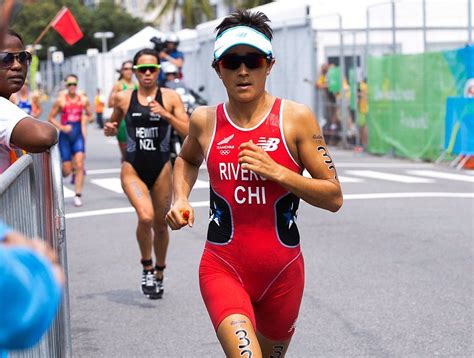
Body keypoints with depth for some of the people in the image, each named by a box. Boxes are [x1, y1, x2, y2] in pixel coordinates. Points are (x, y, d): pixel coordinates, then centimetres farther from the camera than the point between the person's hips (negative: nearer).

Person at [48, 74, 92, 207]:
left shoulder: (83, 100, 2)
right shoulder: (60, 100, -4)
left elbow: (90, 116, 13)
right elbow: (51, 118, 1)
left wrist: (86, 119, -10)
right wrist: (62, 127, -13)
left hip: (78, 134, 1)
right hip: (65, 136, -1)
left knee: (79, 165, -15)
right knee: (67, 170, 0)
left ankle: (78, 195, -9)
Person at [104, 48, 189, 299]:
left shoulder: (170, 97, -2)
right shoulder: (123, 98, 2)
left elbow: (188, 132, -8)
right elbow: (114, 126, 19)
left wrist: (165, 114, -20)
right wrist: (110, 129, -4)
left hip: (161, 169, 1)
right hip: (133, 168, -1)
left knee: (160, 224, 12)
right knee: (145, 217, -23)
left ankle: (159, 273, 36)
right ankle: (146, 267, 1)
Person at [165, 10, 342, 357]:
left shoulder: (296, 118, -6)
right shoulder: (205, 121, 0)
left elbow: (334, 198, -6)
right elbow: (187, 159, 25)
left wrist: (278, 173, -19)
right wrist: (181, 199, 6)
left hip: (282, 272, 1)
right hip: (223, 269, -1)